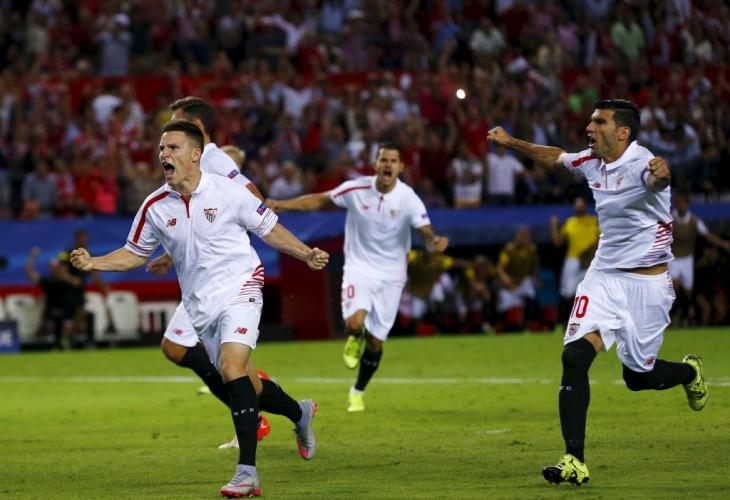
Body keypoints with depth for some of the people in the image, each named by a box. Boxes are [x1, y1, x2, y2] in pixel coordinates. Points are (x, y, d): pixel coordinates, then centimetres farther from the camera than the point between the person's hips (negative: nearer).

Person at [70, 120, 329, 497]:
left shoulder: (228, 192, -9)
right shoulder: (155, 207, 0)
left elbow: (268, 229, 3)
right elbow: (135, 253, 12)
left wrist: (306, 254, -7)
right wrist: (92, 263, -2)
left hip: (239, 288, -5)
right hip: (200, 306, 5)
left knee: (233, 366, -24)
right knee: (243, 382, 9)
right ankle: (299, 413, 43)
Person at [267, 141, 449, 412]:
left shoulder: (408, 199, -14)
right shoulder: (356, 189, -11)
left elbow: (426, 233, -21)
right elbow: (320, 200, 4)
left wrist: (434, 242, -45)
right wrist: (282, 205, -2)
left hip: (391, 275, 0)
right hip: (359, 266, 0)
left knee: (376, 342, 5)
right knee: (354, 323, -27)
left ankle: (358, 391, 31)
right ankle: (356, 340, 13)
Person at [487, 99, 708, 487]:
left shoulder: (640, 163, -22)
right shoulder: (592, 162, 1)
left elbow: (656, 179, -47)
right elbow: (554, 157, 23)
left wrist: (660, 174, -70)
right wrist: (511, 143, 25)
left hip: (646, 282, -5)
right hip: (604, 276, 5)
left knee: (638, 376, 6)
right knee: (574, 357, -14)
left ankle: (689, 372, 41)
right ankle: (574, 462, -12)